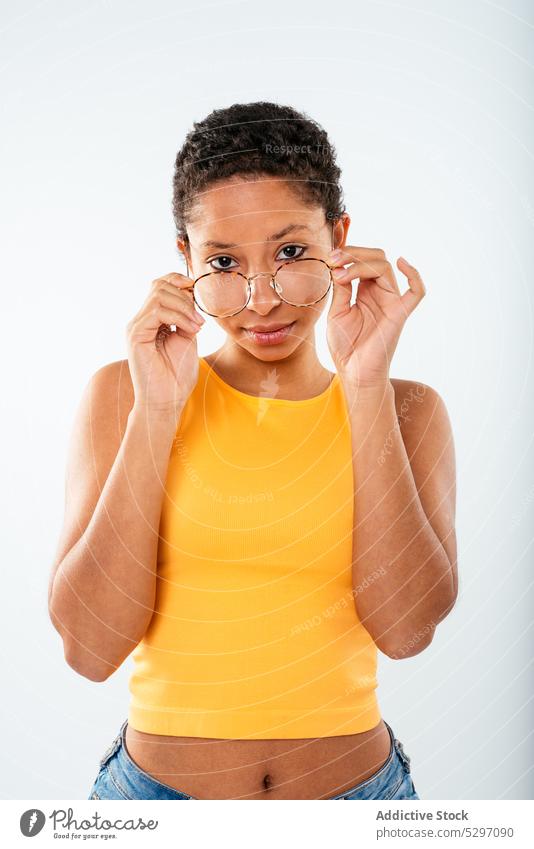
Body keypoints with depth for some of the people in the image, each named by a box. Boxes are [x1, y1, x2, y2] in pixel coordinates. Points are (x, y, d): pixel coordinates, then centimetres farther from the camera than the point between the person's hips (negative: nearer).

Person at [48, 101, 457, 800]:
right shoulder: (121, 394, -7)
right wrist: (155, 413, -21)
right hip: (158, 783, 0)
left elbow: (406, 627, -16)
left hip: (357, 783, 1)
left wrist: (366, 387, -20)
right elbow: (90, 646, -15)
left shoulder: (410, 411, -3)